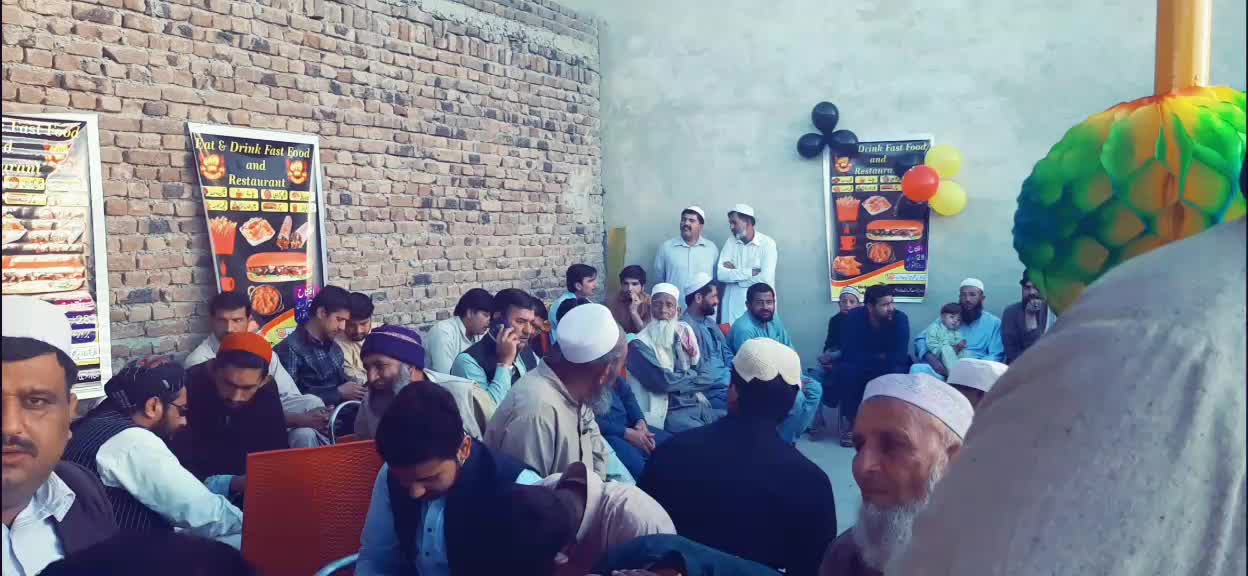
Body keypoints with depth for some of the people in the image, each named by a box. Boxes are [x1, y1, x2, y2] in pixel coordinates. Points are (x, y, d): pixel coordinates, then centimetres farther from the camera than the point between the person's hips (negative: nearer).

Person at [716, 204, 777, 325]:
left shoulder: (767, 243, -6)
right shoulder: (730, 242, 5)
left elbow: (765, 279, -17)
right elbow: (720, 274, -6)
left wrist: (733, 273, -7)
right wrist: (750, 272, -14)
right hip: (733, 307, 3)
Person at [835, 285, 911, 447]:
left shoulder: (900, 318, -19)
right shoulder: (853, 317, -19)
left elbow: (899, 356, -24)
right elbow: (849, 353, -23)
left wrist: (872, 359, -27)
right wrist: (878, 357, -21)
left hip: (889, 366, 0)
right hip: (860, 366, 0)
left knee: (897, 372, -33)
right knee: (846, 370, -32)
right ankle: (851, 422, -15)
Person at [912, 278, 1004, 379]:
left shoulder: (994, 323, 11)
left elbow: (996, 356, 2)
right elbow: (921, 339, 9)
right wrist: (931, 358, -13)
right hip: (944, 369, 2)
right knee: (916, 369, -27)